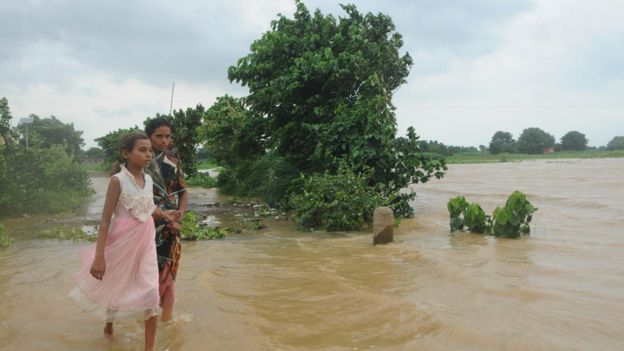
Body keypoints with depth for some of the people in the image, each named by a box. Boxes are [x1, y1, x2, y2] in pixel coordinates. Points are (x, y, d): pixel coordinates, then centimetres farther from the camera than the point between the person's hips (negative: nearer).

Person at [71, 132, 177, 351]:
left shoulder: (148, 179, 1)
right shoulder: (118, 180, -16)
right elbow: (106, 219, -15)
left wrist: (162, 214, -2)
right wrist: (99, 256, -18)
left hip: (145, 242, 4)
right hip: (123, 241, -4)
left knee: (151, 295, -1)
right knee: (116, 287, 18)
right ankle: (109, 325, 49)